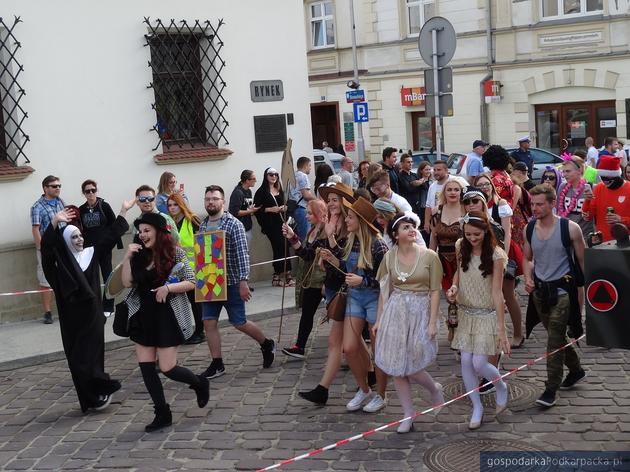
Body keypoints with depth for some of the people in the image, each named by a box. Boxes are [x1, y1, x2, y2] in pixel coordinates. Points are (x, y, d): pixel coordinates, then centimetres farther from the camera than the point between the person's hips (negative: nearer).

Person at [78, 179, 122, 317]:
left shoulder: (104, 206, -4)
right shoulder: (81, 210, 4)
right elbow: (80, 230, 9)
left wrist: (119, 244, -8)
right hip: (88, 249, 3)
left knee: (107, 277, 3)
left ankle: (108, 307, 12)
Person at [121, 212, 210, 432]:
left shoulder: (175, 253, -8)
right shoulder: (139, 255, 5)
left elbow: (191, 283, -8)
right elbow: (127, 282, 0)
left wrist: (168, 287, -21)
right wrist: (127, 257, -9)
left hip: (167, 317, -5)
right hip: (143, 316, 5)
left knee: (167, 368, -5)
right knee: (145, 367, 3)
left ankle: (200, 384, 26)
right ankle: (162, 414, 16)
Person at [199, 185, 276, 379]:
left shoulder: (233, 224, -11)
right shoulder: (202, 225, 8)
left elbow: (242, 254, -16)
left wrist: (243, 281, -21)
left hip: (231, 282, -6)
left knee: (239, 323, 3)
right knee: (209, 322, 2)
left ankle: (267, 344, 27)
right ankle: (217, 364, 14)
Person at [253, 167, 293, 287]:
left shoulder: (280, 190, 18)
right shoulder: (261, 192, -2)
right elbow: (257, 209, -8)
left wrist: (284, 208, 6)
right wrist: (270, 209, -16)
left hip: (281, 222, 6)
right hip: (270, 224, -6)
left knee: (283, 247, 0)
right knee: (279, 247, -9)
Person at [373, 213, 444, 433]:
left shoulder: (429, 256, -5)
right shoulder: (389, 257, 3)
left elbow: (435, 291, -5)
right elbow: (384, 290, 9)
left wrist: (432, 322, -10)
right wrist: (379, 320, 6)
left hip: (420, 312, -3)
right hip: (395, 312, 3)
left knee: (410, 367, -6)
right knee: (396, 367, 3)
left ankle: (435, 389, 27)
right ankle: (408, 415, 17)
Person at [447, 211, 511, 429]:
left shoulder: (496, 255, -18)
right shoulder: (461, 247, -3)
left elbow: (497, 293, -19)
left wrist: (501, 329, -21)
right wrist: (454, 287, -8)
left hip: (487, 315, -4)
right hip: (466, 312, 5)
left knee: (479, 363, -8)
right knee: (466, 362, 1)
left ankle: (501, 387, 25)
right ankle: (477, 407, 19)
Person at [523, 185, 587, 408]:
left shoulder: (570, 228, -12)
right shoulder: (529, 229, 1)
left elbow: (583, 260, -4)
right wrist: (528, 278, -2)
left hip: (562, 289, -5)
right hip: (539, 289, 6)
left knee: (555, 339, -9)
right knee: (557, 335, 18)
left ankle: (551, 389, -2)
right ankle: (576, 370, 40)